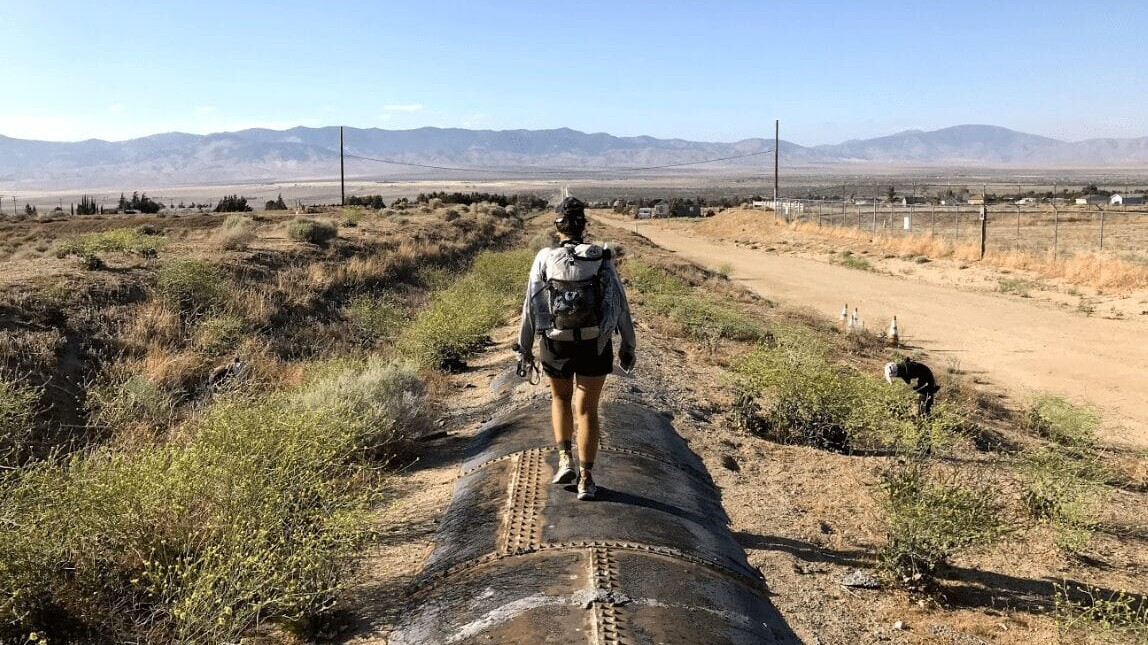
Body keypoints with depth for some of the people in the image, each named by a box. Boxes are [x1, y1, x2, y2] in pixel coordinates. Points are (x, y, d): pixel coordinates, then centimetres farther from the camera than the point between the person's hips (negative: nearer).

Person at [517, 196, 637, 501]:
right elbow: (620, 304, -3)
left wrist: (524, 348, 4)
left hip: (556, 344, 0)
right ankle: (586, 479, 7)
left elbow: (530, 306, -6)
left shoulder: (544, 259, -7)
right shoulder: (601, 258, -5)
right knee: (587, 409, 8)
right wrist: (628, 346, 7)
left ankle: (565, 460, 15)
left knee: (560, 398, 25)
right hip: (595, 345, 0)